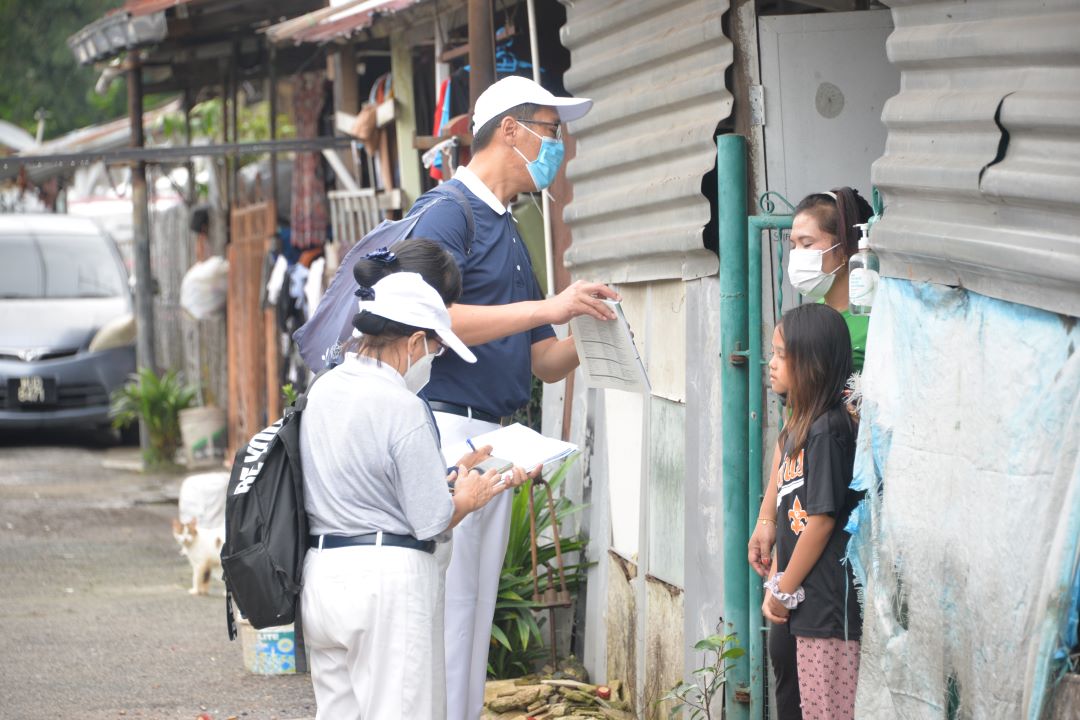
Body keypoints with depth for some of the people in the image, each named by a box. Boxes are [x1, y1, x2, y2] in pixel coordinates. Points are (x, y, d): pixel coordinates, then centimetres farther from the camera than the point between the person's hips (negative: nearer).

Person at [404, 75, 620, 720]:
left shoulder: (509, 232, 23)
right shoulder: (447, 212, -7)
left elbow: (542, 362, 23)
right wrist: (547, 308, -21)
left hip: (496, 439, 9)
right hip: (446, 426, -9)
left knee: (477, 611, 10)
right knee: (447, 603, -11)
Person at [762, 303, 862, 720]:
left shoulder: (827, 430, -15)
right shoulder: (799, 428, 13)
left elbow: (822, 520, -17)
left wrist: (784, 591, -9)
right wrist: (775, 586, 7)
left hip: (831, 604, -9)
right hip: (810, 606, 9)